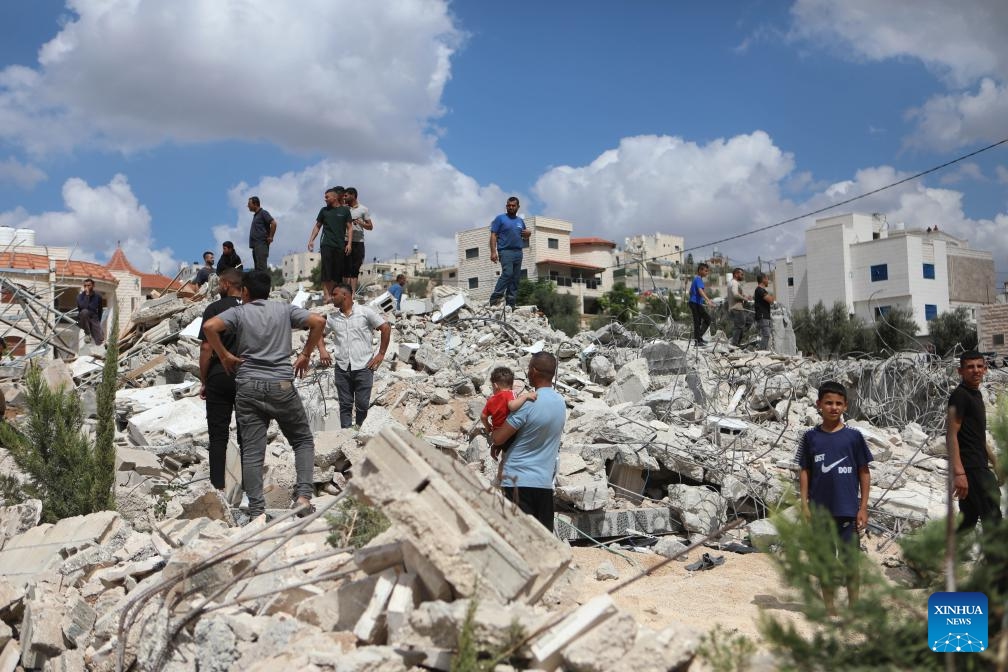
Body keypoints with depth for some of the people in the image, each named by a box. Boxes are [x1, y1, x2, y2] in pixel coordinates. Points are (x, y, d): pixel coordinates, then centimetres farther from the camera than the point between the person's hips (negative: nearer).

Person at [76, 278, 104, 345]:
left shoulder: (98, 296, 0)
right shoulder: (80, 296, -11)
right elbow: (83, 307, -30)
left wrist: (99, 322, 15)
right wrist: (87, 295, -27)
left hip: (94, 319, 2)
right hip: (83, 320, -2)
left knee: (99, 342, -16)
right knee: (84, 311, -39)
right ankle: (87, 334, -17)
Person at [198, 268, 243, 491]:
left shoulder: (214, 309, -5)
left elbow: (206, 348, -8)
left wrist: (203, 381, 1)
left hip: (219, 378, -2)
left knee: (218, 435, 5)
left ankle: (218, 485, 4)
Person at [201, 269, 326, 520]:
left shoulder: (238, 313, 4)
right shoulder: (284, 309, 7)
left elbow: (209, 326, -13)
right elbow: (318, 321, -3)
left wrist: (224, 355, 0)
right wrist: (306, 354, 6)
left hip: (248, 388, 0)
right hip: (282, 386, 0)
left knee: (252, 451, 2)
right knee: (303, 440, 14)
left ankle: (257, 511, 0)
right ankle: (303, 496, -2)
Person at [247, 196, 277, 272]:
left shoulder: (263, 213, -5)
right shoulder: (255, 215, 22)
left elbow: (273, 223, -16)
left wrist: (270, 237, -14)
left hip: (261, 245, -9)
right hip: (255, 245, 9)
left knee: (261, 268, -16)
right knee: (257, 268, 7)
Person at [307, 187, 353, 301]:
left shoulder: (345, 210, 6)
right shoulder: (324, 210, 11)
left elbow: (349, 228, 5)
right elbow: (317, 226, 16)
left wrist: (349, 243, -4)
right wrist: (311, 240, 7)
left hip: (340, 246, 0)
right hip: (326, 245, 0)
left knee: (337, 273, 1)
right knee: (326, 271, -7)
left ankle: (332, 294, 7)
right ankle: (327, 296, -10)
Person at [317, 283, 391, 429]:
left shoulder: (365, 312, -3)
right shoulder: (332, 318, 10)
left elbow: (386, 328, -2)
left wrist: (381, 354, -4)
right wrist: (322, 349, 4)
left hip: (363, 367, -3)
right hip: (342, 369, 4)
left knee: (362, 405, 0)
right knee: (345, 405, 6)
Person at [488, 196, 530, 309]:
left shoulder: (520, 221, 20)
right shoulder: (500, 218, 4)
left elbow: (524, 237, 30)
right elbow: (493, 235, -3)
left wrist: (528, 234, 5)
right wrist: (493, 252, -14)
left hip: (518, 252, 6)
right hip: (505, 251, -6)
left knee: (515, 278, 2)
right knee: (507, 273, -23)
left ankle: (510, 303, 4)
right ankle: (495, 298, -20)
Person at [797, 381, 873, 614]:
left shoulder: (853, 436, -1)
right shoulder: (810, 437, 2)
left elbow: (864, 473, 2)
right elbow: (804, 472, 5)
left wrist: (863, 507, -1)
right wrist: (804, 505, 0)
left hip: (848, 509, -2)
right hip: (820, 510, 2)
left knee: (850, 560, 2)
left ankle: (853, 606, 16)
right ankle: (829, 607, 21)